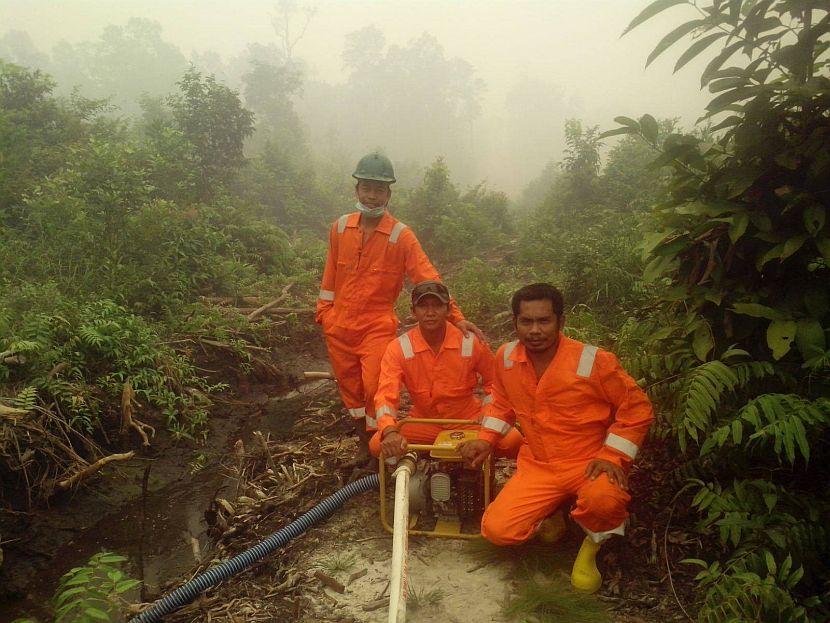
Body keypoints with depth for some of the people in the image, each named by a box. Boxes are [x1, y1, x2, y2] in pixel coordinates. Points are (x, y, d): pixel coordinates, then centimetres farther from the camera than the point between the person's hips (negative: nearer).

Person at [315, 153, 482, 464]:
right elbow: (331, 273, 12)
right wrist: (324, 310, 13)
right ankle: (363, 443, 33)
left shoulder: (401, 235, -10)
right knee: (350, 387, 13)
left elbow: (428, 278, -14)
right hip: (339, 326, 4)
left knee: (375, 387, -7)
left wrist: (456, 317, -21)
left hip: (377, 327, -3)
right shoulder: (339, 228, 1)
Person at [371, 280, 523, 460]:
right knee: (377, 445, -24)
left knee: (512, 440, -27)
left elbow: (493, 381, 7)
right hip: (423, 423, 1)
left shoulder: (472, 343, -11)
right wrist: (390, 432, -42)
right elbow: (386, 396, -23)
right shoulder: (398, 349, -14)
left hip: (468, 419, -1)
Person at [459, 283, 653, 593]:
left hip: (588, 462, -3)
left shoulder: (593, 361, -18)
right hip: (537, 466, 4)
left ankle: (592, 545, 2)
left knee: (604, 500, -38)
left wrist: (612, 456, -15)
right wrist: (486, 439, 3)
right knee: (497, 529, -13)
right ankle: (552, 510, 21)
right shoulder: (506, 357, -5)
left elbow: (637, 409, -7)